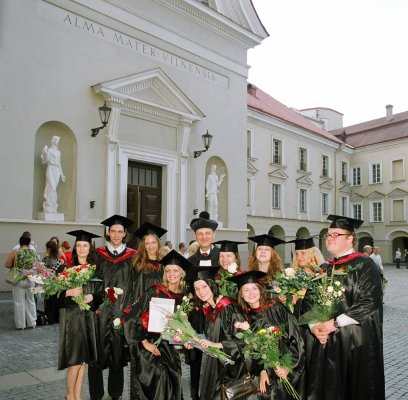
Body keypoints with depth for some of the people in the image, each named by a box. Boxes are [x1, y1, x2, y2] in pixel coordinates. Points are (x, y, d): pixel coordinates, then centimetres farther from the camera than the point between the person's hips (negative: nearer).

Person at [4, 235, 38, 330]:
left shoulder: (15, 252, -9)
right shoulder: (34, 253, -1)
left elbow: (7, 265, -10)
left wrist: (16, 265, 8)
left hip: (18, 280, -2)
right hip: (31, 280, 3)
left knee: (19, 302, 7)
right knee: (31, 301, 15)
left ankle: (20, 324, 13)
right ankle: (32, 323, 20)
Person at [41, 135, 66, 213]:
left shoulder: (58, 152, 18)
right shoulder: (49, 150, -1)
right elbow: (44, 161, -7)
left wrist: (62, 174, 19)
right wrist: (45, 152, -22)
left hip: (57, 171, 6)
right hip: (51, 170, -6)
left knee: (53, 189, 5)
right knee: (51, 188, -13)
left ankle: (53, 208, 5)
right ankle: (48, 208, -11)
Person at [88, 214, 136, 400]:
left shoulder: (132, 256, 3)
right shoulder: (98, 254, 4)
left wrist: (127, 309, -5)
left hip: (122, 312, 0)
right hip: (101, 311, 0)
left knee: (118, 352, 7)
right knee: (97, 352, 1)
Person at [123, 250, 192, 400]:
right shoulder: (155, 291, -9)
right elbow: (132, 317, -13)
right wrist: (145, 342, -15)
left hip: (172, 349, 4)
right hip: (152, 345, -4)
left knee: (172, 385, 4)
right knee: (155, 386, -12)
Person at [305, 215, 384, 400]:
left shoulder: (364, 265, -7)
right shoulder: (324, 269, 12)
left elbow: (369, 302, -18)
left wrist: (335, 323, -18)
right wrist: (314, 326, -7)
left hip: (354, 341, -5)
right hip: (323, 342, 6)